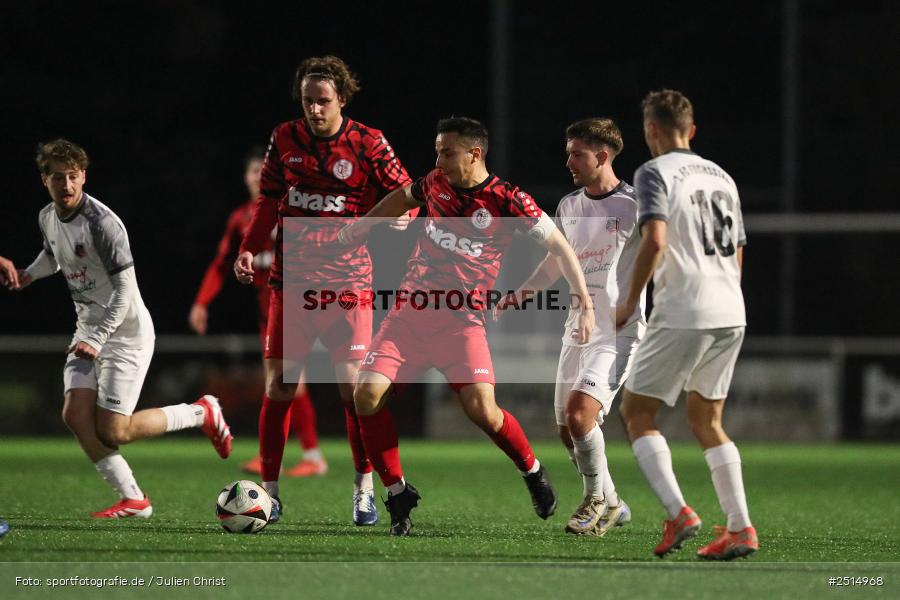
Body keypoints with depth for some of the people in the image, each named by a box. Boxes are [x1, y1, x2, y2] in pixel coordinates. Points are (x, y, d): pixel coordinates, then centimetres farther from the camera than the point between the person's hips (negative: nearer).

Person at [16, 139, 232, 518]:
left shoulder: (102, 223, -21)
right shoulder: (48, 218, 4)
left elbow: (125, 290, -22)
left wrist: (96, 340, -28)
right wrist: (27, 275, 8)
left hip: (125, 331, -8)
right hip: (88, 330, 8)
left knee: (112, 432, -10)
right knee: (75, 415, -10)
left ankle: (202, 414, 11)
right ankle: (132, 500, -1)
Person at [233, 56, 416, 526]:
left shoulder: (367, 144, -4)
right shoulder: (285, 139, 4)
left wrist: (399, 215, -20)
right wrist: (250, 249, 3)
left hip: (346, 279, -3)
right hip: (290, 279, 3)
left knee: (353, 384, -9)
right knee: (278, 385, 1)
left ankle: (364, 488, 5)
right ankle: (269, 490, 8)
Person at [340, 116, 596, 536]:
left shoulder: (507, 201, -8)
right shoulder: (437, 183, 6)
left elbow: (559, 247, -3)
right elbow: (403, 198, 30)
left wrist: (585, 305, -9)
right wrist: (360, 227, 34)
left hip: (461, 320, -4)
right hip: (409, 312, 4)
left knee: (482, 410, -18)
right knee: (367, 395, -13)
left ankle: (533, 472, 13)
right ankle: (398, 494, 1)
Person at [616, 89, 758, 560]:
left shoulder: (654, 173, -4)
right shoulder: (721, 177, 18)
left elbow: (654, 241, -18)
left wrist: (630, 302, -8)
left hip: (682, 314, -7)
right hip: (732, 314, 7)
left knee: (636, 412, 5)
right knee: (705, 419, 17)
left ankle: (678, 513, -11)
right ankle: (741, 529, 9)